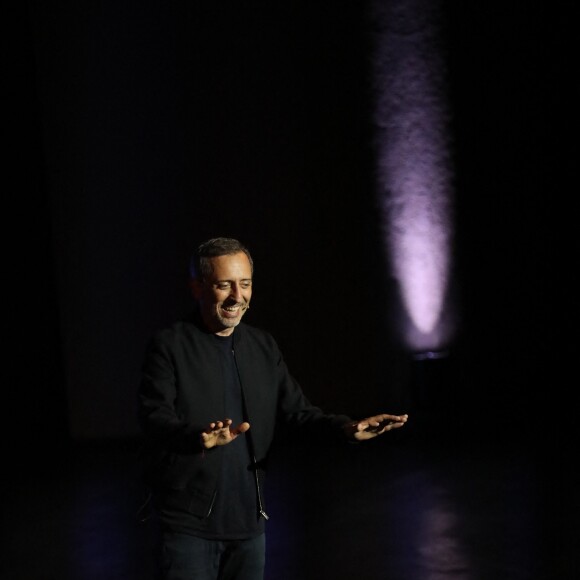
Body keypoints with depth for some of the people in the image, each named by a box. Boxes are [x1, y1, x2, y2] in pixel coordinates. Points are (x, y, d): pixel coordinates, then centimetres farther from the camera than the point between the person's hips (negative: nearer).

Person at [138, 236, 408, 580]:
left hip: (250, 522, 5)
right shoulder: (169, 346, -7)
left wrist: (346, 429, -11)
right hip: (190, 523, -5)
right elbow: (154, 418, -19)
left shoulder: (264, 346, 10)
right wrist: (200, 437, -40)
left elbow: (297, 411, 9)